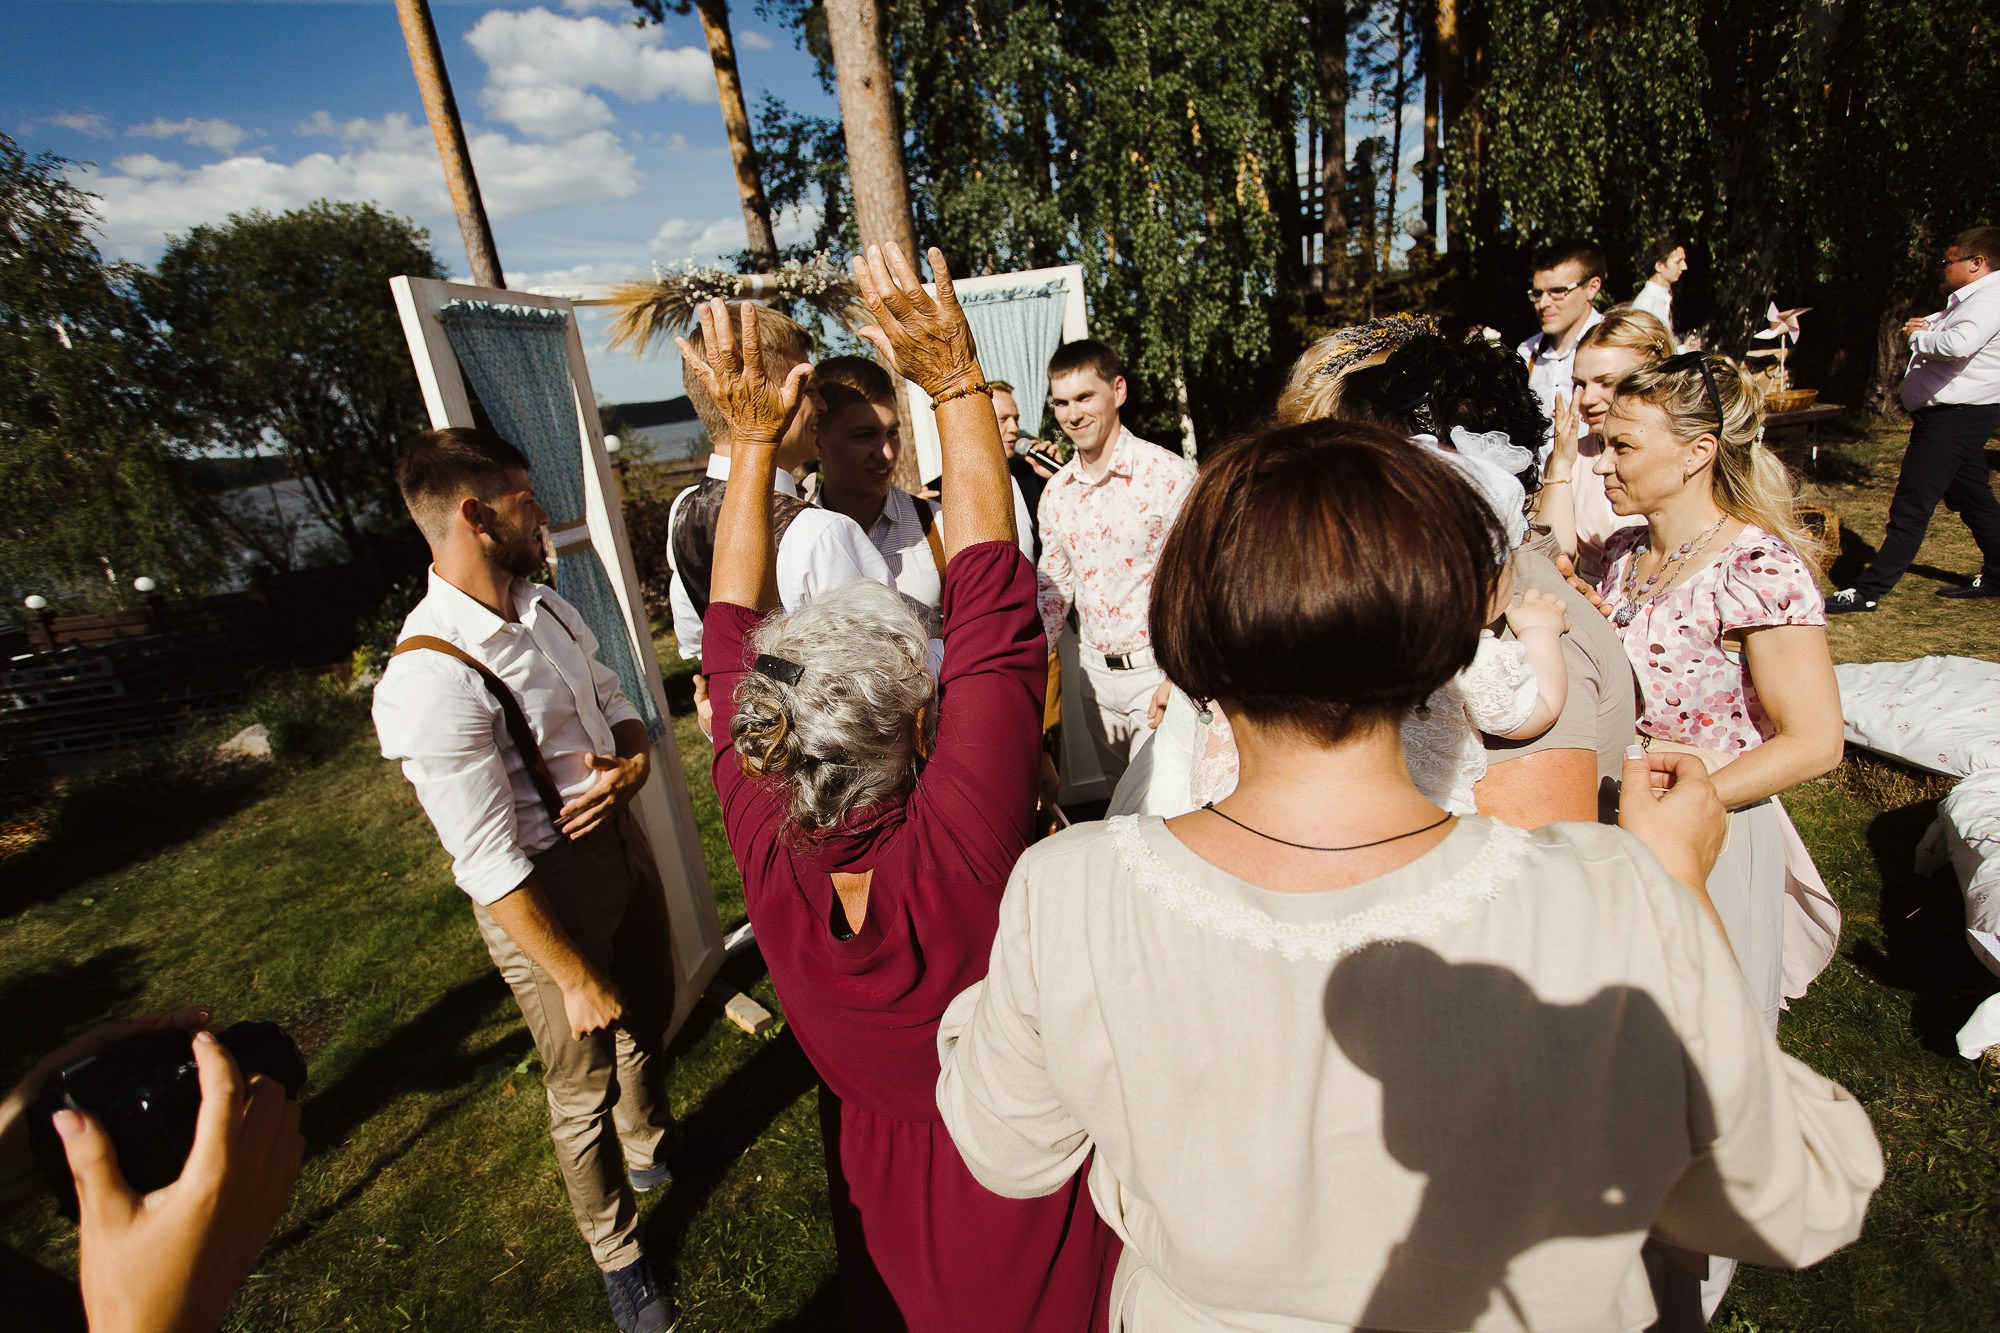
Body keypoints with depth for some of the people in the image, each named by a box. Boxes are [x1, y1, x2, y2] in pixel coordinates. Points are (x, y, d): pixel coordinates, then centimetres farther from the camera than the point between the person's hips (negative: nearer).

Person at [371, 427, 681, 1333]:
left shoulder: (547, 609, -3)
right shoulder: (431, 678, -28)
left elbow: (617, 705, 9)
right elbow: (489, 867, -25)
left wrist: (634, 763, -14)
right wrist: (575, 978, -18)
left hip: (619, 843, 7)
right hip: (544, 893, -7)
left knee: (648, 1019, 28)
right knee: (585, 1084, 15)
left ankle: (654, 1147, 60)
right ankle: (618, 1257, 44)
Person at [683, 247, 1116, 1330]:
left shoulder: (766, 852, -28)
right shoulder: (956, 849, -41)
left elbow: (732, 636, -17)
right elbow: (993, 605, -37)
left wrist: (753, 440, -15)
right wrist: (957, 385, -31)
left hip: (878, 1171, 3)